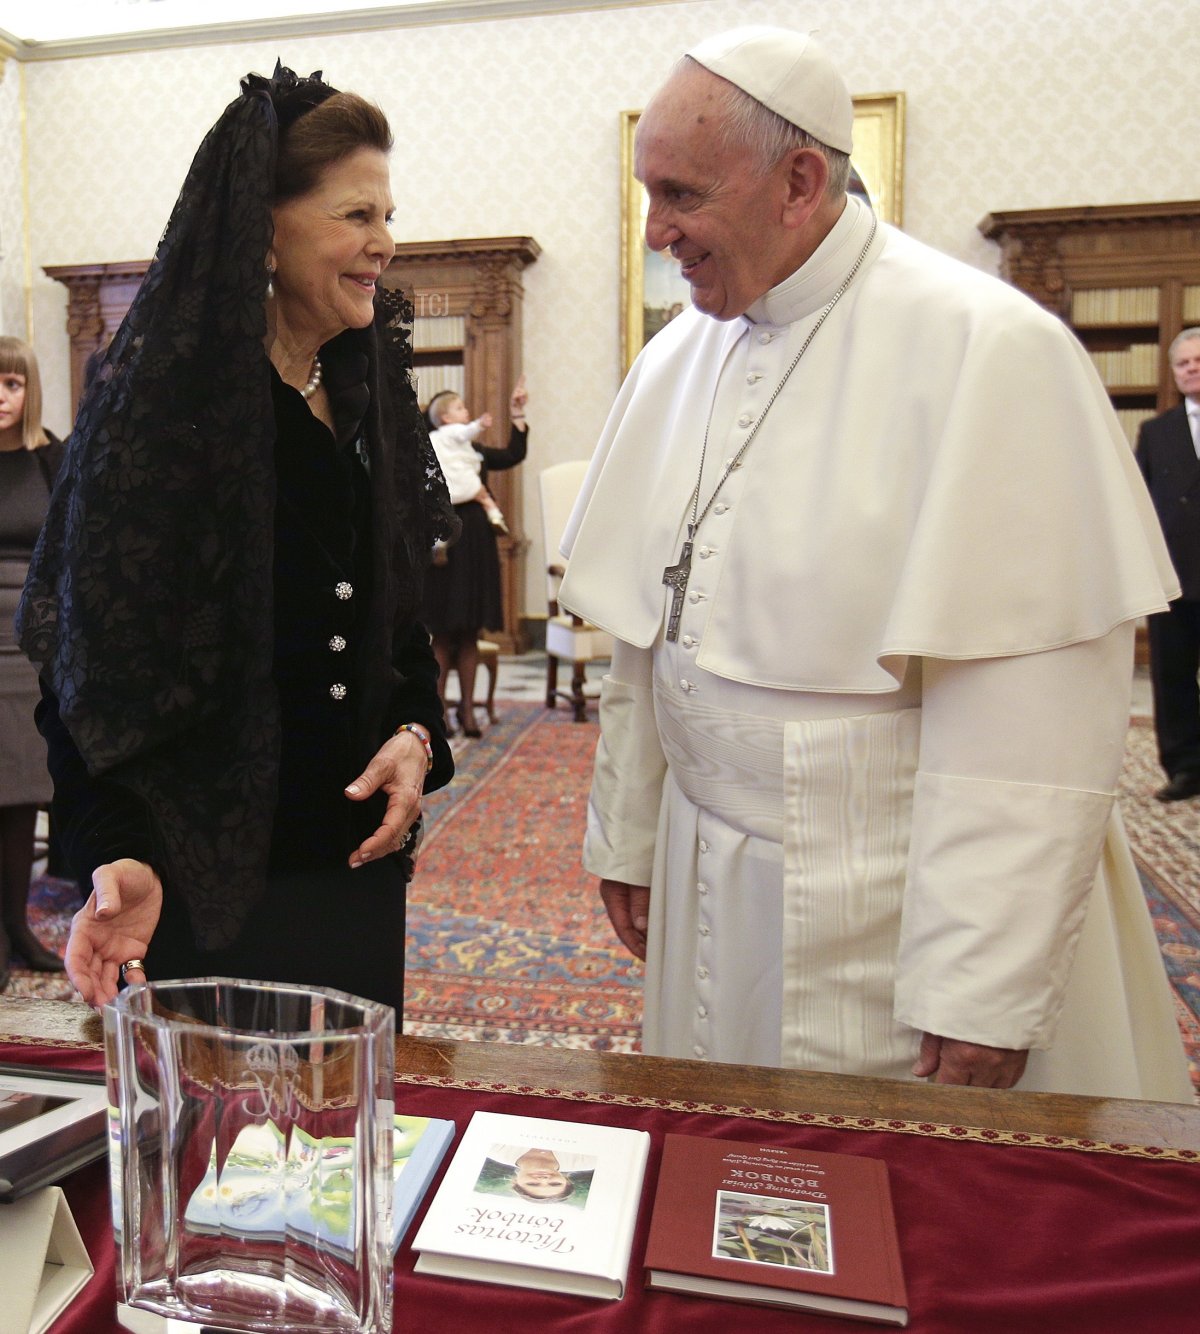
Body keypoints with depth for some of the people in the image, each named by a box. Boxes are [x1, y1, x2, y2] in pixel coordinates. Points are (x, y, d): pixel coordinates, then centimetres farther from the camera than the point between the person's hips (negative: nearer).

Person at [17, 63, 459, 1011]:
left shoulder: (373, 394, 6)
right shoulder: (159, 405, -12)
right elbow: (91, 665, -13)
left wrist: (416, 734, -5)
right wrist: (118, 856, -24)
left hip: (356, 857, 6)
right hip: (207, 871, -5)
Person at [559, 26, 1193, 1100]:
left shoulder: (987, 348, -14)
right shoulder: (679, 357, 7)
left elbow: (1039, 714, -18)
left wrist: (981, 990, -17)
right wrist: (626, 836, 13)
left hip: (896, 922, -5)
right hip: (713, 893, 6)